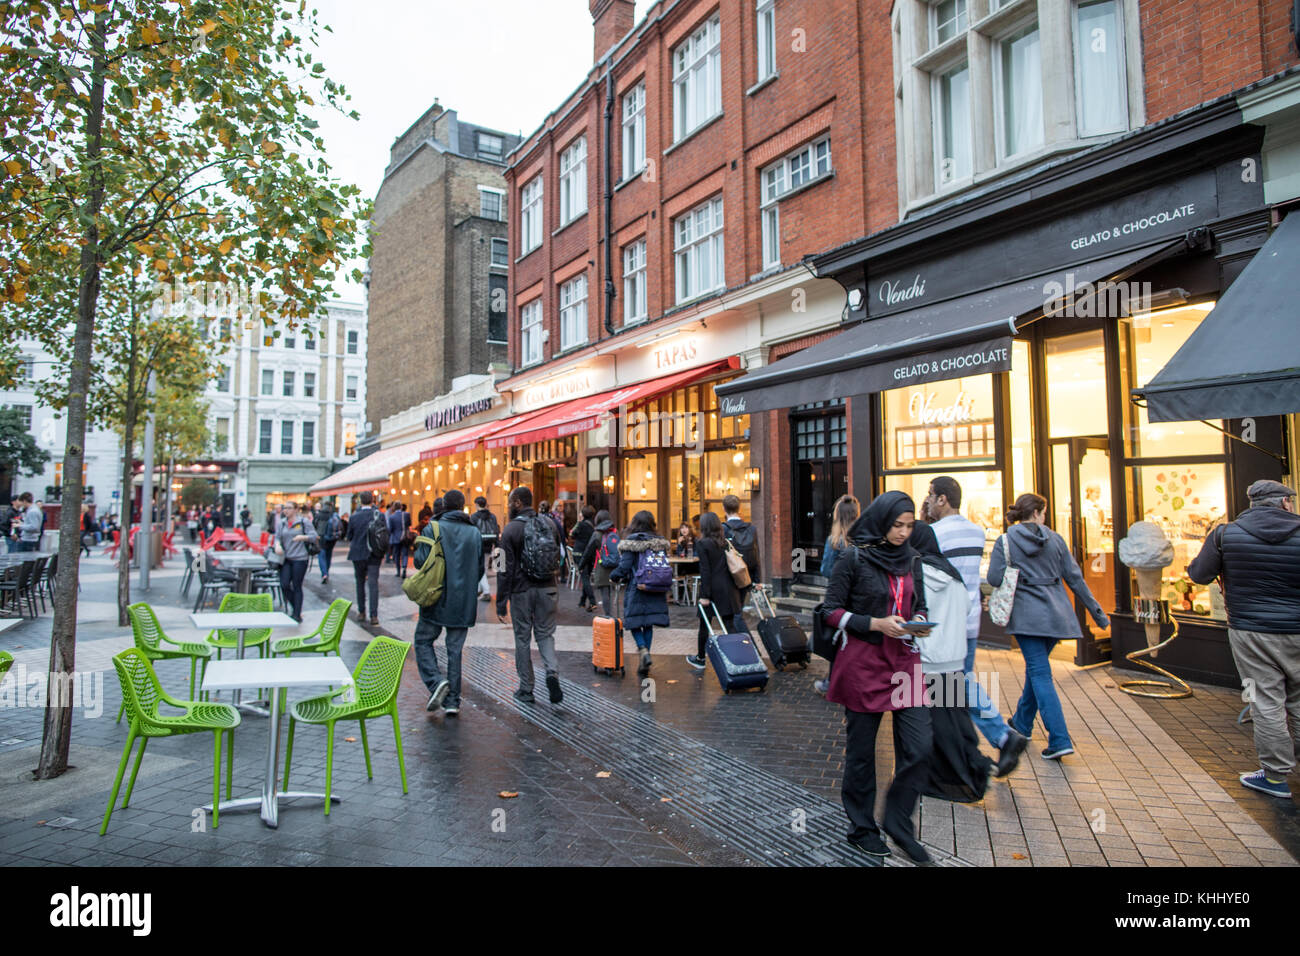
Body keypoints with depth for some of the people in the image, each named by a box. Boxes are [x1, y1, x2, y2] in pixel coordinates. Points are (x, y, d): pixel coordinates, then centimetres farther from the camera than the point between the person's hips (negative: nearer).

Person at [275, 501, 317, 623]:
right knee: (284, 585, -4)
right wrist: (277, 544, -9)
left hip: (299, 559, -4)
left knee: (297, 587, 0)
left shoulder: (303, 522, -3)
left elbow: (314, 536, -5)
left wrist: (303, 537, -23)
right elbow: (277, 536, 13)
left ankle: (297, 614, 9)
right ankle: (295, 607, 20)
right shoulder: (282, 523, 12)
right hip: (285, 558, 4)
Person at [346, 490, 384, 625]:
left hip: (358, 554, 0)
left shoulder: (354, 516, -7)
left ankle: (361, 613, 22)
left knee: (360, 583, 15)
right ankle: (374, 616, -7)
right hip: (374, 555, 0)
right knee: (373, 584, -1)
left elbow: (349, 536, 1)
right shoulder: (380, 515, -6)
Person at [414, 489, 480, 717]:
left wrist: (417, 549, 12)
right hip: (463, 603, 3)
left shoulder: (432, 529, -7)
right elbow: (480, 567, 8)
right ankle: (452, 701, 11)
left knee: (423, 640, 12)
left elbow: (420, 561, -11)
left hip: (437, 599, -3)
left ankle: (436, 681, -9)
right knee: (455, 649, 9)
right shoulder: (475, 533, 3)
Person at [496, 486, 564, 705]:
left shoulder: (511, 529, -10)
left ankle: (526, 690, 15)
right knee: (545, 634, 14)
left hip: (522, 590, -3)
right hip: (547, 589, 4)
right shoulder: (549, 525, 5)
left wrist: (501, 603, -8)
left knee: (522, 638, 9)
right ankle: (552, 671, -11)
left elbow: (506, 569, -12)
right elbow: (558, 558, 11)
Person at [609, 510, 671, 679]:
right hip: (656, 590, 4)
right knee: (648, 624, 11)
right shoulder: (660, 543, 6)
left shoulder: (630, 543, -8)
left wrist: (614, 576, 7)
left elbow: (625, 566, -12)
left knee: (634, 622, 7)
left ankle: (644, 651, -16)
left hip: (636, 589, -4)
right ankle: (644, 664, 14)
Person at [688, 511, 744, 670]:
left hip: (713, 589, -5)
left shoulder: (702, 544, -8)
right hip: (728, 588, 5)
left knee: (705, 625, 10)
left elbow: (705, 571, -12)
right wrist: (735, 588, 14)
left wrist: (705, 595, -12)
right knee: (730, 624, 5)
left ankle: (700, 659, 22)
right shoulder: (725, 542, 8)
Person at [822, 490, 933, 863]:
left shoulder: (911, 559, 9)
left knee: (920, 747, -1)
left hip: (904, 661, 5)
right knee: (861, 751, 7)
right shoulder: (854, 559, -8)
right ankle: (862, 828, 26)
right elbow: (831, 611, -7)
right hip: (863, 664, -5)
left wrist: (918, 622, -3)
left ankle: (898, 823, 20)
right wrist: (876, 624, -16)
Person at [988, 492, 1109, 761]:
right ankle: (1022, 722, 36)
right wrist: (1098, 612, 13)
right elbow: (1075, 578, 6)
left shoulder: (1006, 541, -6)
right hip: (1055, 614, 4)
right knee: (1036, 667, 20)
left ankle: (1059, 740, -13)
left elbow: (995, 579, -12)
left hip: (1027, 615, -4)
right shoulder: (1055, 540, 4)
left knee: (1040, 673, -3)